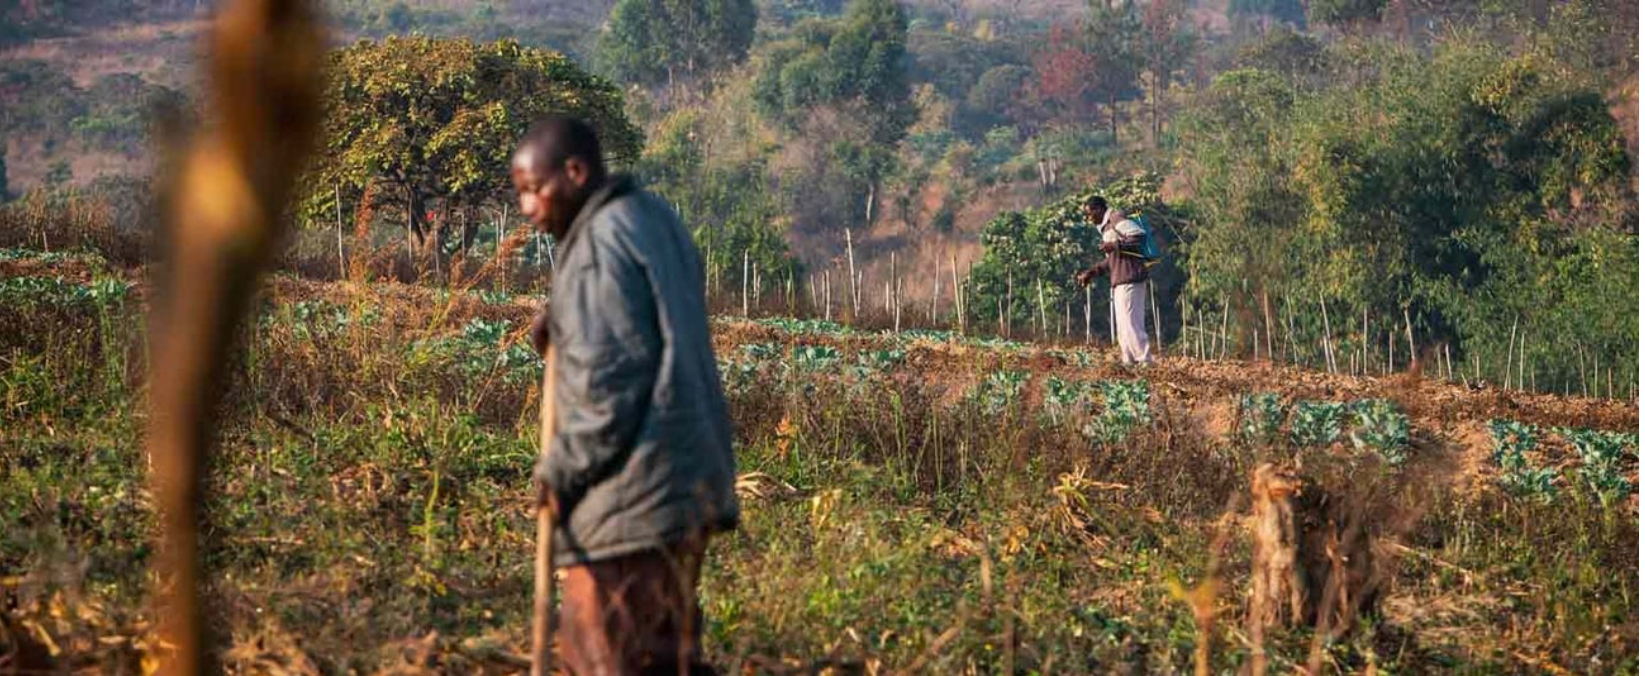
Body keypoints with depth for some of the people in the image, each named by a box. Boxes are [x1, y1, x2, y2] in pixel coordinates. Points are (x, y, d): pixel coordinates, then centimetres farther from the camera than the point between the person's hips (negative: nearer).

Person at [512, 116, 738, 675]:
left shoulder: (600, 243, -16)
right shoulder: (654, 218, 13)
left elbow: (605, 382, -19)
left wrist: (560, 472, -8)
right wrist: (563, 318, 10)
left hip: (632, 497, -10)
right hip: (685, 480, 10)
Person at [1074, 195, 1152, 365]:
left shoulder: (1117, 219, -7)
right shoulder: (1107, 226, 23)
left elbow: (1139, 236, -21)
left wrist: (1115, 245, -21)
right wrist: (1090, 272, 22)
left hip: (1129, 280, -11)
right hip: (1120, 281, 11)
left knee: (1130, 322, -11)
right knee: (1122, 325, 11)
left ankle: (1146, 361, -11)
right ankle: (1128, 361, 13)